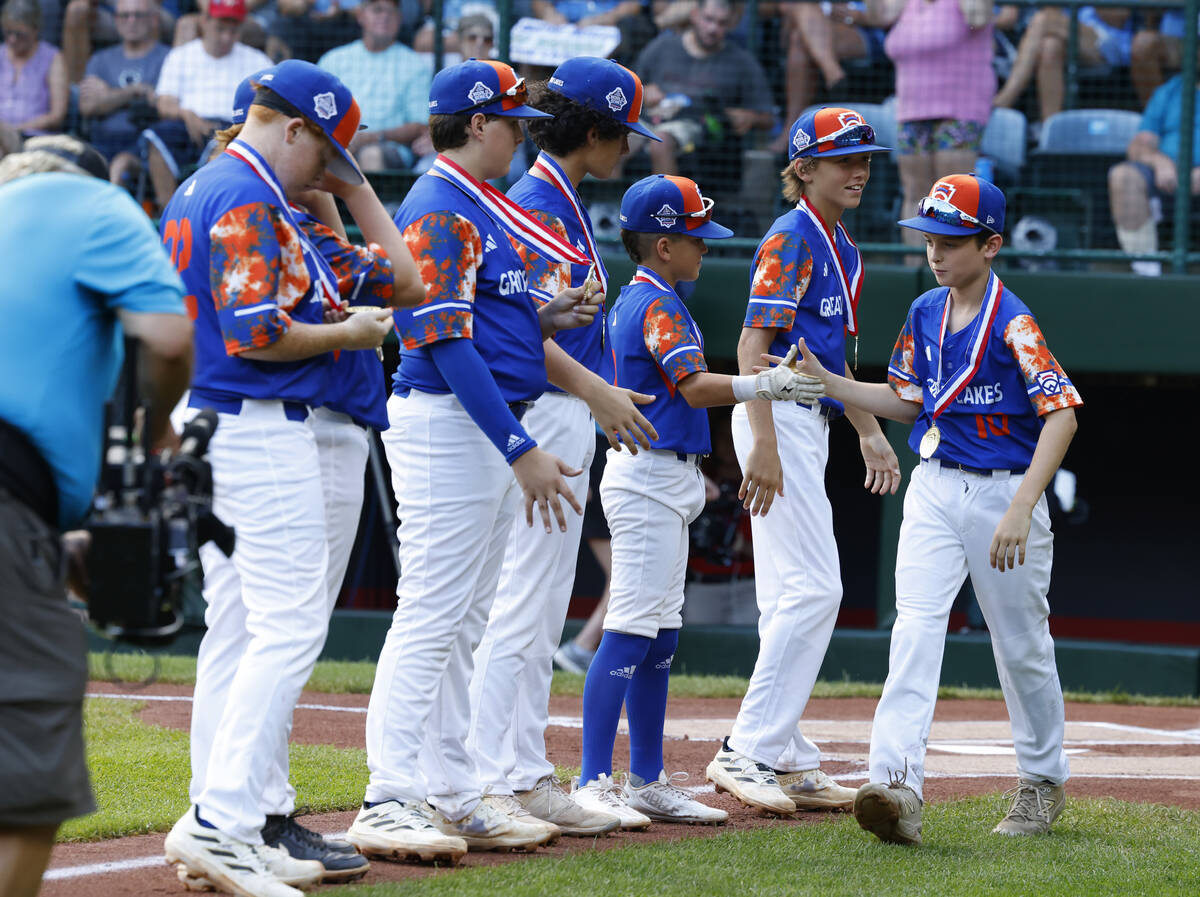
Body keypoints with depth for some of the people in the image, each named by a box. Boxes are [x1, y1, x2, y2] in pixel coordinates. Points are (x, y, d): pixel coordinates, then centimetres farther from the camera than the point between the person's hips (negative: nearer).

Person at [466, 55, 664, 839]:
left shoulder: (561, 202, 16)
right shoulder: (539, 206, -15)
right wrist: (594, 389, -36)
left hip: (566, 425, 11)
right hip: (544, 418, -11)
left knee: (541, 614, 12)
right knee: (522, 607, -9)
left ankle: (525, 775, 15)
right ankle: (495, 782, -8)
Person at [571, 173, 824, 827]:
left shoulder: (633, 301, 17)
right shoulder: (659, 306, -13)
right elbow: (695, 387, -25)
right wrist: (764, 385, -30)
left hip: (659, 479, 11)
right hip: (650, 480, -11)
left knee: (661, 637, 12)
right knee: (631, 632, -13)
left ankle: (647, 784, 16)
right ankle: (593, 785, -16)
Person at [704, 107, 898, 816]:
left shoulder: (843, 250, 18)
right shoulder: (792, 239, -11)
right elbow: (752, 344, -18)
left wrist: (869, 432, 25)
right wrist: (764, 444, -26)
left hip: (811, 426, 10)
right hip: (779, 419, -10)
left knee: (791, 597, 10)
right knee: (814, 588, -14)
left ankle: (787, 760, 13)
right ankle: (748, 751, -14)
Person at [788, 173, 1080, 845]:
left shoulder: (1013, 324, -15)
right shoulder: (925, 314, 7)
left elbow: (1062, 415, -21)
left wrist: (1021, 508, -28)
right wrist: (824, 379, 5)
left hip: (1005, 492, -5)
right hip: (935, 492, 5)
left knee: (1023, 647, 8)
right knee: (915, 630, -14)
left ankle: (1043, 781, 29)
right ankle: (899, 787, -27)